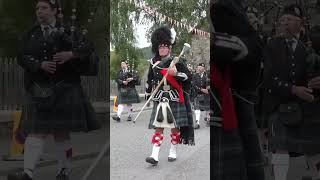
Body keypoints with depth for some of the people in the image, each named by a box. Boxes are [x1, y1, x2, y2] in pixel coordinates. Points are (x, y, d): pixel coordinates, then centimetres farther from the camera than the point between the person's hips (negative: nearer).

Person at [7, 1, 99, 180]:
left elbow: (88, 47, 0)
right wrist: (40, 64, -16)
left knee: (62, 132, 4)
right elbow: (23, 57, 2)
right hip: (39, 90, 2)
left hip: (64, 89, -2)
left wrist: (71, 54, -17)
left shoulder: (68, 31, 5)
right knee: (36, 131, -8)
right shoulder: (31, 35, 12)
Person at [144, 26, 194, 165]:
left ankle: (173, 152, 20)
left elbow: (188, 77, -5)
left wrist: (176, 73, -22)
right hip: (159, 99, 2)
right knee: (158, 126, -3)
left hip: (174, 99, -2)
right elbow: (150, 80, 18)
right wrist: (148, 95, 20)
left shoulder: (177, 61, -3)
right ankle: (155, 156, -8)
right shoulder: (154, 63, 8)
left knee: (175, 126, 6)